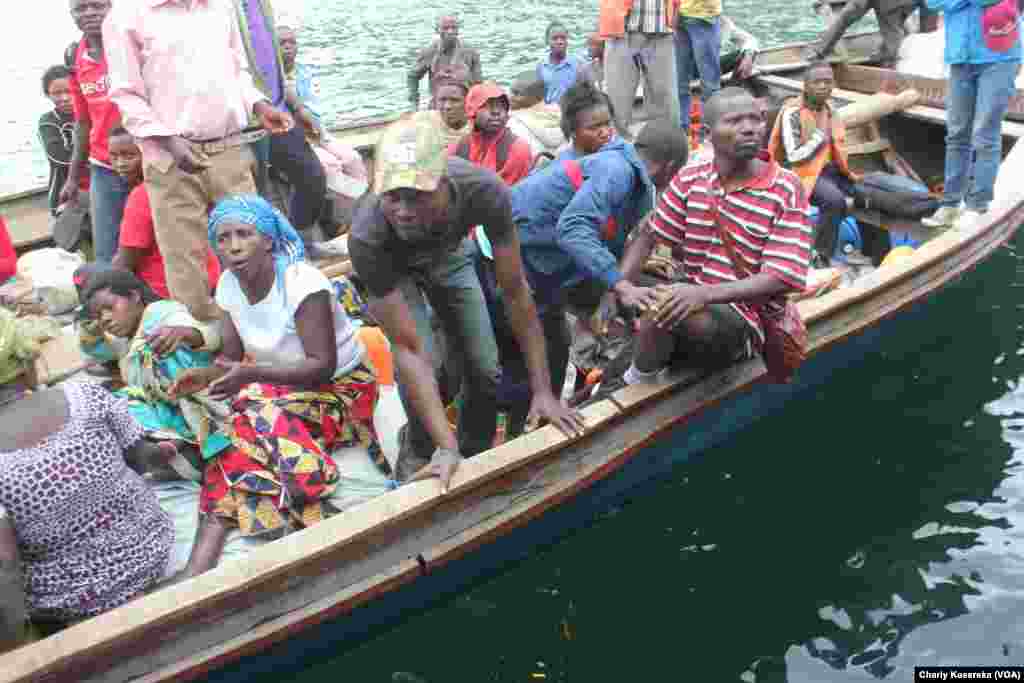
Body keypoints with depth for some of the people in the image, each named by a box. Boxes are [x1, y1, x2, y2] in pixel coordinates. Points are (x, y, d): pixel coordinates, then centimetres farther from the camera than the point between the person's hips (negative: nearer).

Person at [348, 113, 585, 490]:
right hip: (392, 267, -2)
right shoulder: (366, 236, -43)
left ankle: (476, 456, 24)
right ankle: (419, 460, 6)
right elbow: (408, 349, -39)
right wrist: (447, 448, -42)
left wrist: (542, 390, -28)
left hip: (448, 255, 2)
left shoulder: (485, 190, -40)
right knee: (424, 360, -23)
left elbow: (516, 293, -29)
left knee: (486, 369, -4)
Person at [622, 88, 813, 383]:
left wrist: (705, 293, -31)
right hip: (693, 295, 6)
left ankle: (635, 384, -6)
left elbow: (781, 278, -18)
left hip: (746, 317, -6)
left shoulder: (786, 190, -12)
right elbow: (648, 237, 6)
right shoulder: (689, 179, 2)